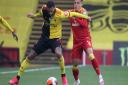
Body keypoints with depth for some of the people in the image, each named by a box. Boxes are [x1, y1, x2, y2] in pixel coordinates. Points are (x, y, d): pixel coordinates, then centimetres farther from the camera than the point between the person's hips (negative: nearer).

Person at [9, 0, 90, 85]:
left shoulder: (60, 14, -26)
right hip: (44, 37, 4)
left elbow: (72, 14, -16)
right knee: (30, 56, 4)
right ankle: (17, 78, 17)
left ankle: (63, 76, -11)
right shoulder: (43, 9, -13)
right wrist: (35, 15, -2)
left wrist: (86, 17, -11)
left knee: (58, 54, -34)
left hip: (55, 38, -4)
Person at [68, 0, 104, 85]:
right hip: (76, 41, 4)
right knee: (75, 63, 7)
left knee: (91, 56, -28)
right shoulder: (71, 12, 5)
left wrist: (75, 18, -29)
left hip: (85, 38, -4)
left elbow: (84, 24, -19)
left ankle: (100, 77, -25)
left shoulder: (83, 11, -7)